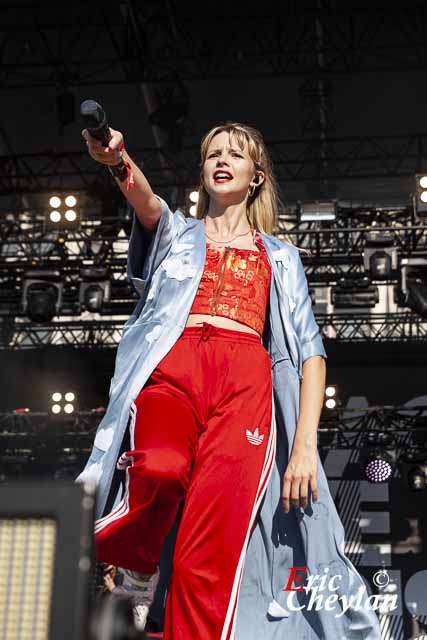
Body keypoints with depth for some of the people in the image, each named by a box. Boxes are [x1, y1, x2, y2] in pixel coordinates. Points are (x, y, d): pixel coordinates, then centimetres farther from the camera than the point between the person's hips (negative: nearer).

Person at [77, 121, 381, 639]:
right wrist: (117, 161, -23)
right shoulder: (175, 233, 28)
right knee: (162, 469, -37)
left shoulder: (280, 256, 28)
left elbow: (309, 350, 16)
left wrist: (305, 443, -1)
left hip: (247, 378, 0)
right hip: (171, 366, 0)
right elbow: (146, 202, 3)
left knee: (208, 564, -22)